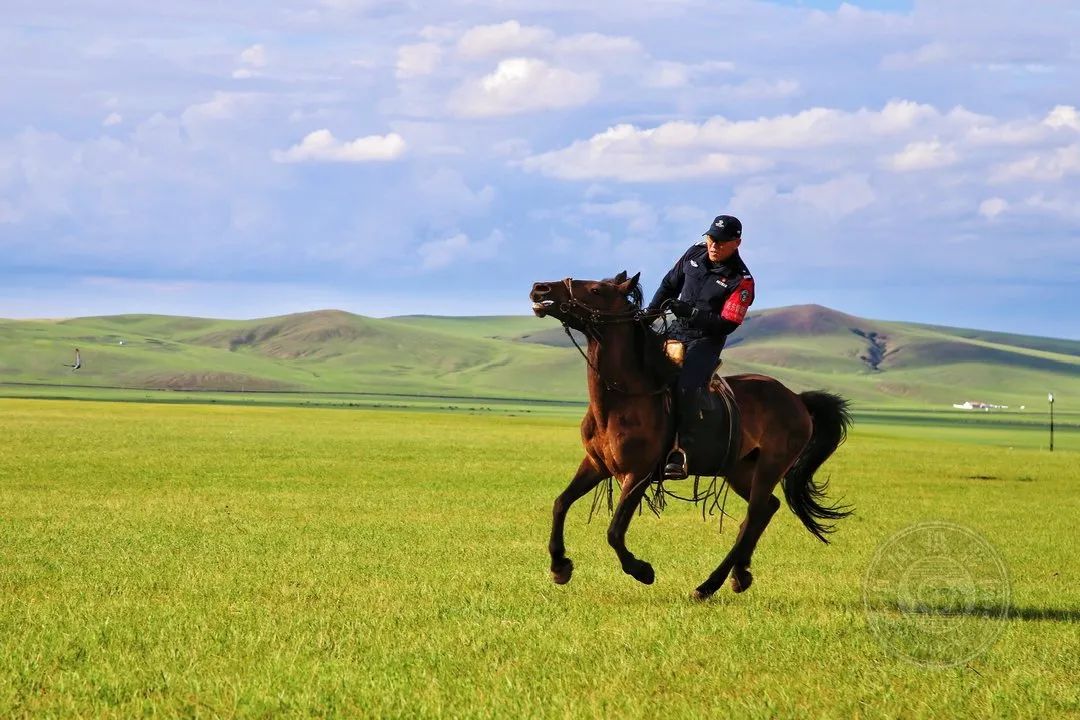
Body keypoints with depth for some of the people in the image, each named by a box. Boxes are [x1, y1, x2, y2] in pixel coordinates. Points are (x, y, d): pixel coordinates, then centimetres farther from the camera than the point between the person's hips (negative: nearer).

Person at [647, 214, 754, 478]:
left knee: (685, 387, -30)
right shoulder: (695, 254, 4)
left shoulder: (741, 281, -13)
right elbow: (669, 285, 18)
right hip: (677, 331, 7)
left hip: (706, 340, -7)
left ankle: (680, 450, -30)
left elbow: (727, 325, -18)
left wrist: (690, 312, -27)